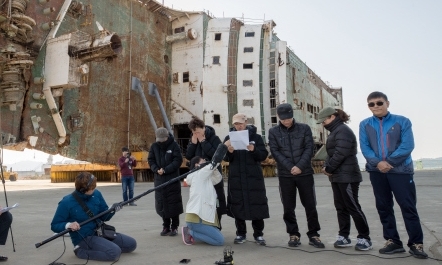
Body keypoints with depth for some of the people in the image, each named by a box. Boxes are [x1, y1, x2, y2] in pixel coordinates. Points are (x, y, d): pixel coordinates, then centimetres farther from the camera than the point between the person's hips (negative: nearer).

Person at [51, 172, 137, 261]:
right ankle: (81, 251, -7)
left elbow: (104, 217, 6)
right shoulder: (66, 203, -16)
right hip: (84, 238, -6)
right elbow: (54, 225, -8)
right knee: (115, 253, -26)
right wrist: (68, 225, -29)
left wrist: (112, 210, -17)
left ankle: (99, 248, 9)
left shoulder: (96, 194, -2)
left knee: (131, 244, 0)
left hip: (100, 232, 7)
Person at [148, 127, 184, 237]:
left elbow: (178, 160, -10)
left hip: (173, 179, -3)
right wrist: (156, 169, -11)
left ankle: (174, 227, 11)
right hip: (159, 179, 4)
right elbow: (151, 160, 9)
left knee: (173, 203, 0)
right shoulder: (154, 146, 6)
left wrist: (165, 170, -18)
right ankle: (166, 226, 19)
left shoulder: (174, 145, -5)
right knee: (161, 203, 6)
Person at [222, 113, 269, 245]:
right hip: (236, 177, 2)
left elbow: (263, 156, -1)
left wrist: (254, 150, -20)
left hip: (254, 176, -1)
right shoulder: (229, 137, 7)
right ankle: (240, 233, 19)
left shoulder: (256, 137, 3)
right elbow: (226, 158, 4)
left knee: (256, 204, 2)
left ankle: (258, 234, 14)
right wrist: (229, 151, -18)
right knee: (237, 205, 5)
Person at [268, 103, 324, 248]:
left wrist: (300, 166, -15)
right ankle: (293, 234, 21)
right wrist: (290, 167, -14)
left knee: (310, 205, 5)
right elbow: (275, 152, -4)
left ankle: (313, 235, 19)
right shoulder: (273, 131, 2)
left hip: (305, 173, 0)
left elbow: (309, 149, -3)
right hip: (285, 175, 0)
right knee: (288, 207, 6)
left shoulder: (304, 128, 3)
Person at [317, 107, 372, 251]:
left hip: (347, 176, -10)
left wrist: (329, 168, -13)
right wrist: (326, 166, -1)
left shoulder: (343, 130, -15)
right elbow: (331, 153, 16)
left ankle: (364, 238, 9)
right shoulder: (335, 131, 16)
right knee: (341, 207, 11)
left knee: (353, 207, -2)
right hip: (337, 176, 10)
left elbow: (340, 154, -23)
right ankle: (344, 236, 18)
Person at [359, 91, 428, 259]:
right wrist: (378, 163, -19)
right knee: (383, 207, 8)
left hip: (401, 170, -3)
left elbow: (407, 146, -11)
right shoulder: (365, 125, 6)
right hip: (376, 171, 3)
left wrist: (388, 162, -15)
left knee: (408, 207, 0)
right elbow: (365, 147, -3)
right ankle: (393, 241, 19)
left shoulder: (402, 121, -1)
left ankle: (416, 243, 12)